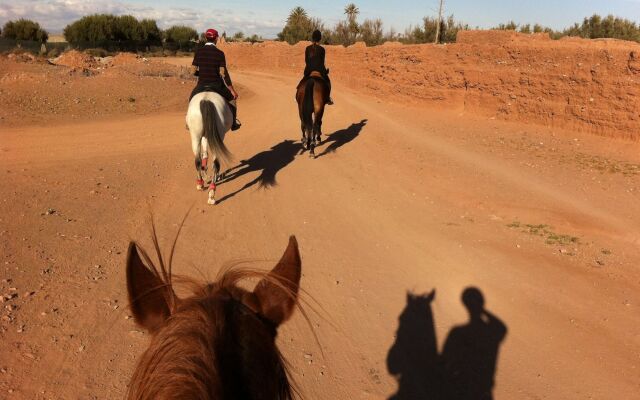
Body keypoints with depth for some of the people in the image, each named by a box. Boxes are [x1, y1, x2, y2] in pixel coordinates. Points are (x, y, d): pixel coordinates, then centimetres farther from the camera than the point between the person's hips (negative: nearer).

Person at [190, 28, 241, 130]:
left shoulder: (199, 52, 0)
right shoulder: (219, 53, -8)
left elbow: (193, 70, 2)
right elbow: (224, 73, -12)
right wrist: (232, 90, -7)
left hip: (201, 85, 2)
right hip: (216, 85, -2)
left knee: (192, 99, 32)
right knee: (232, 97, 24)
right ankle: (233, 122, 25)